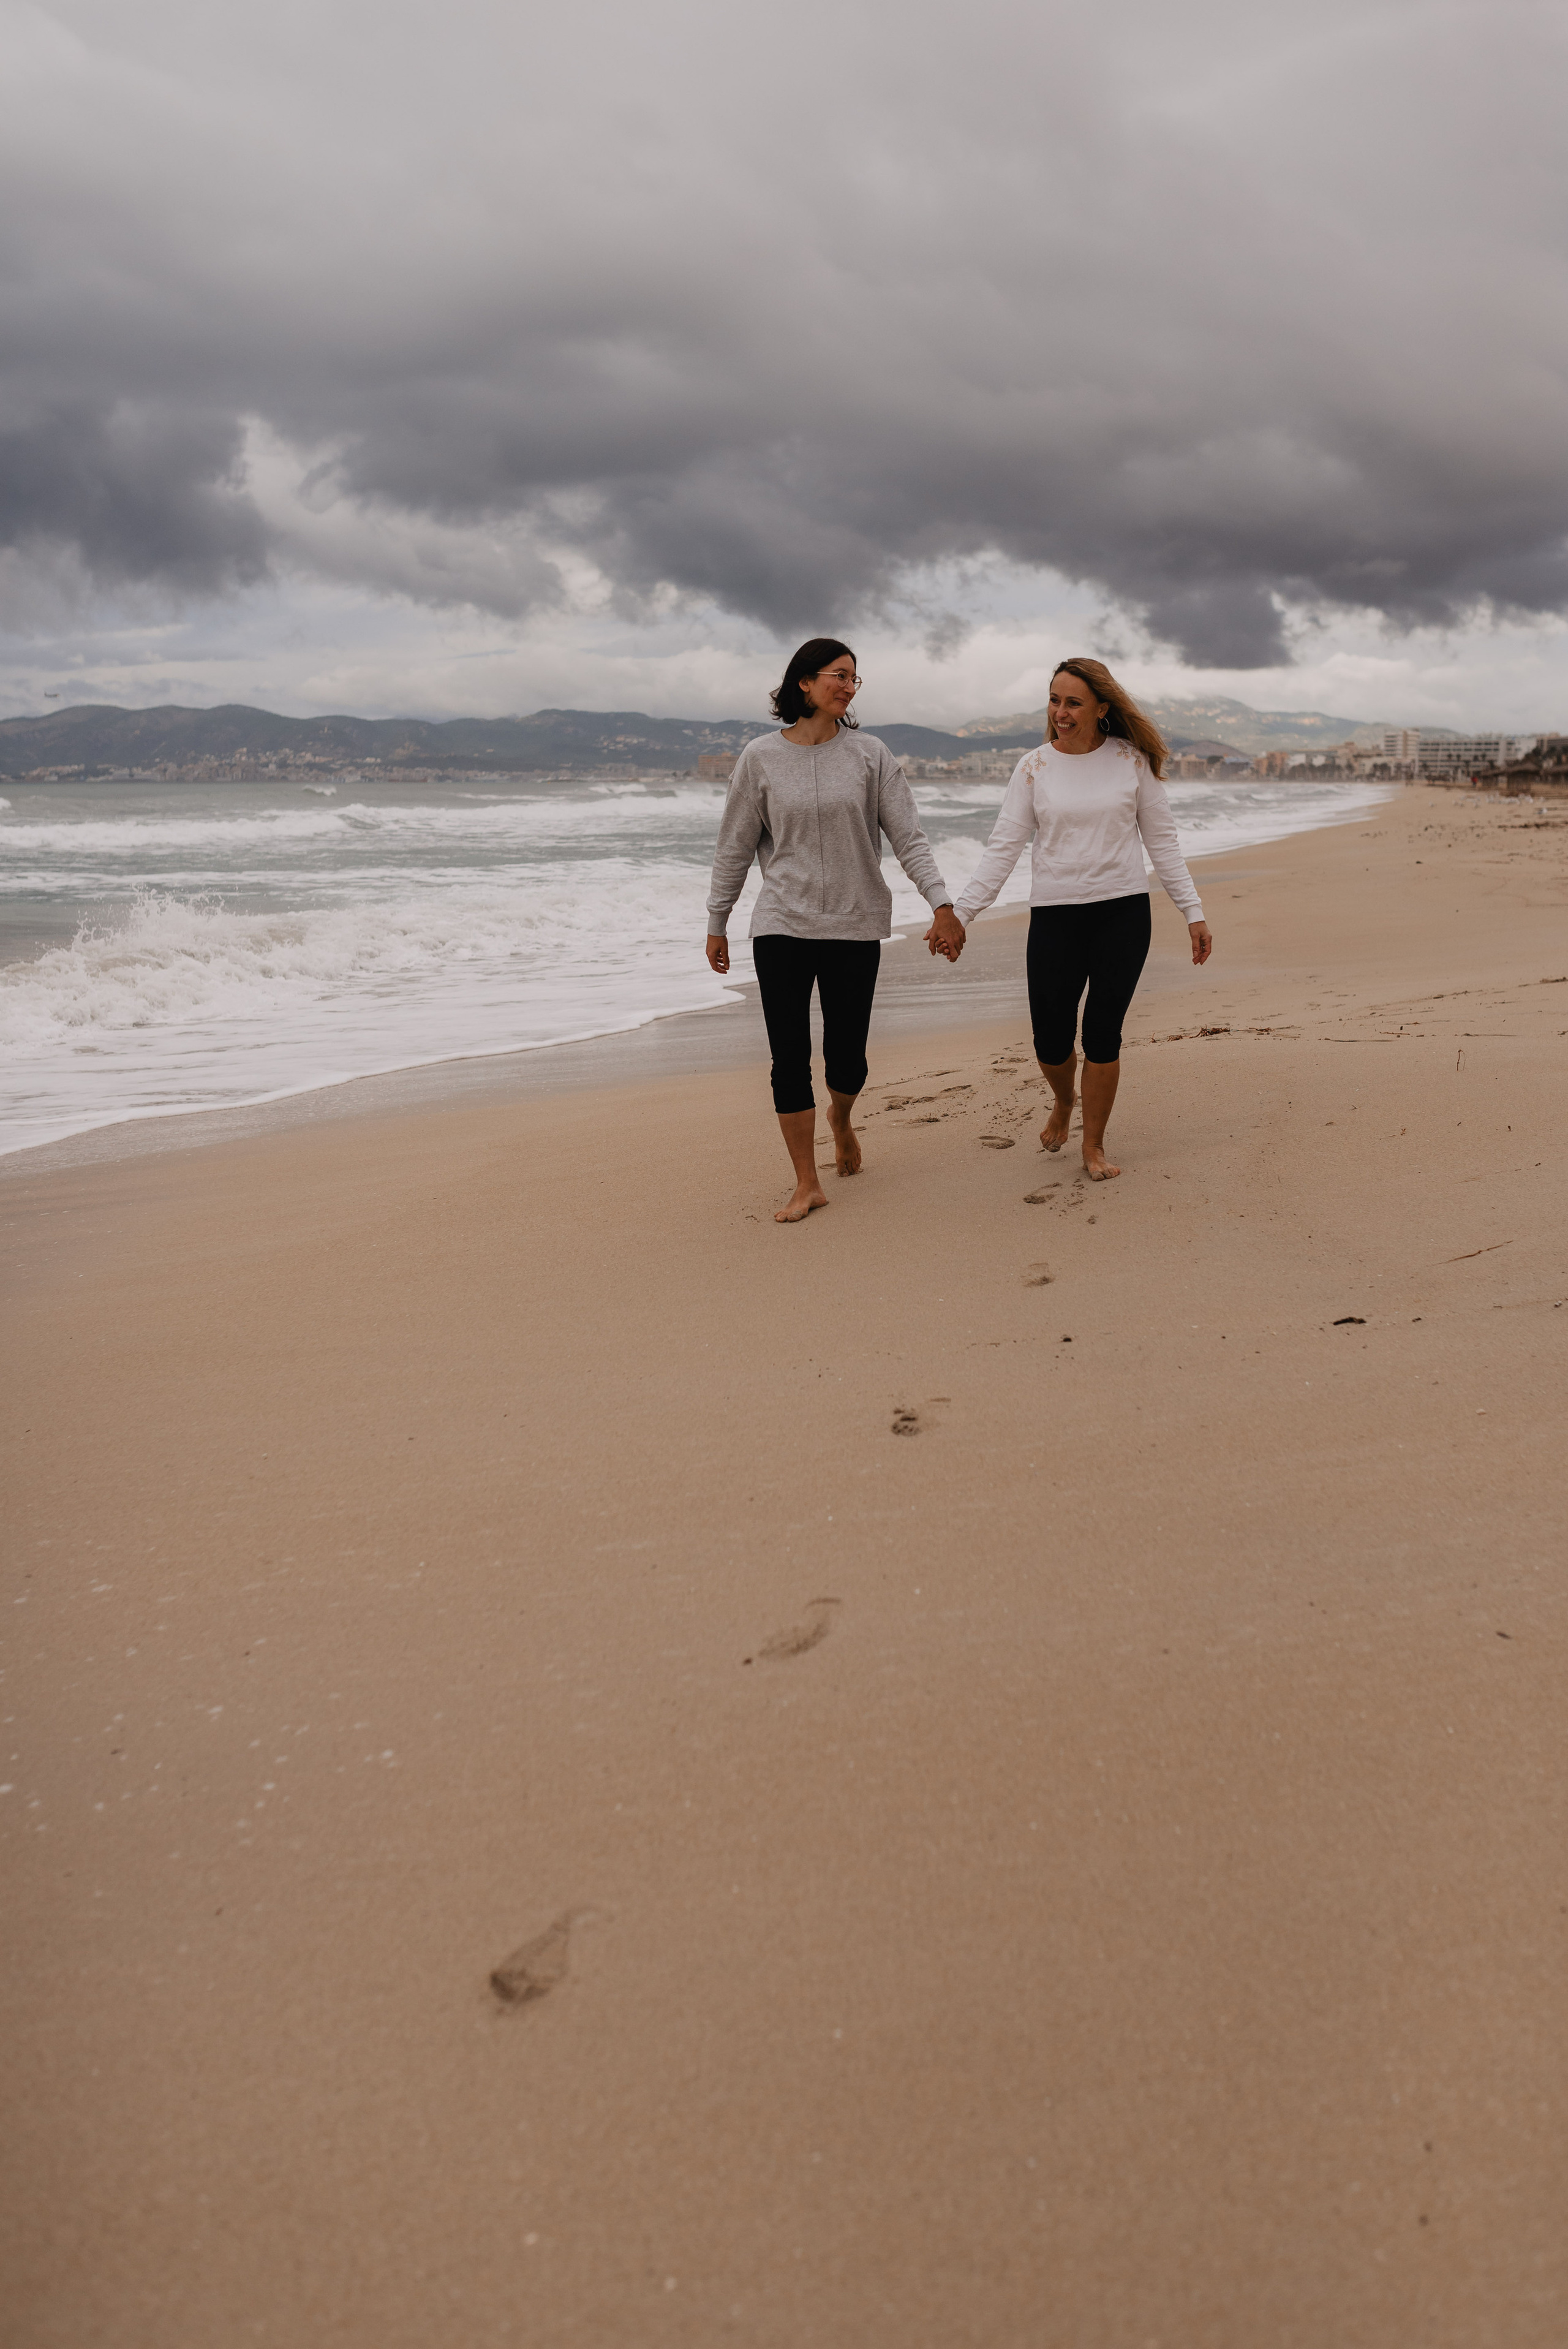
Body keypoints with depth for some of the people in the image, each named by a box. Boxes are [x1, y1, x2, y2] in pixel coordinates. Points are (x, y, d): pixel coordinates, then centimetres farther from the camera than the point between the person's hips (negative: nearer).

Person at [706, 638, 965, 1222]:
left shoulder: (870, 754, 3)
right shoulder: (761, 757, 2)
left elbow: (908, 837, 1)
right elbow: (735, 847, 8)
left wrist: (942, 904, -9)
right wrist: (717, 923, 10)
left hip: (855, 927, 1)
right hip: (782, 926, -1)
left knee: (847, 1056, 4)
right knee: (789, 1058, -3)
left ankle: (840, 1118, 41)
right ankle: (807, 1184, 9)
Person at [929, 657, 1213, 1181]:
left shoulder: (1132, 761, 1)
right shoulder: (1034, 768, 1)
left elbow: (1161, 842, 6)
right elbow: (1002, 848, -1)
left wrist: (1193, 912, 4)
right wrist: (959, 912, -9)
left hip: (1123, 912, 0)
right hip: (1055, 914, 1)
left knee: (1103, 1034, -1)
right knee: (1051, 1042, 1)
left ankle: (1093, 1145, 17)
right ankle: (1063, 1103, 37)